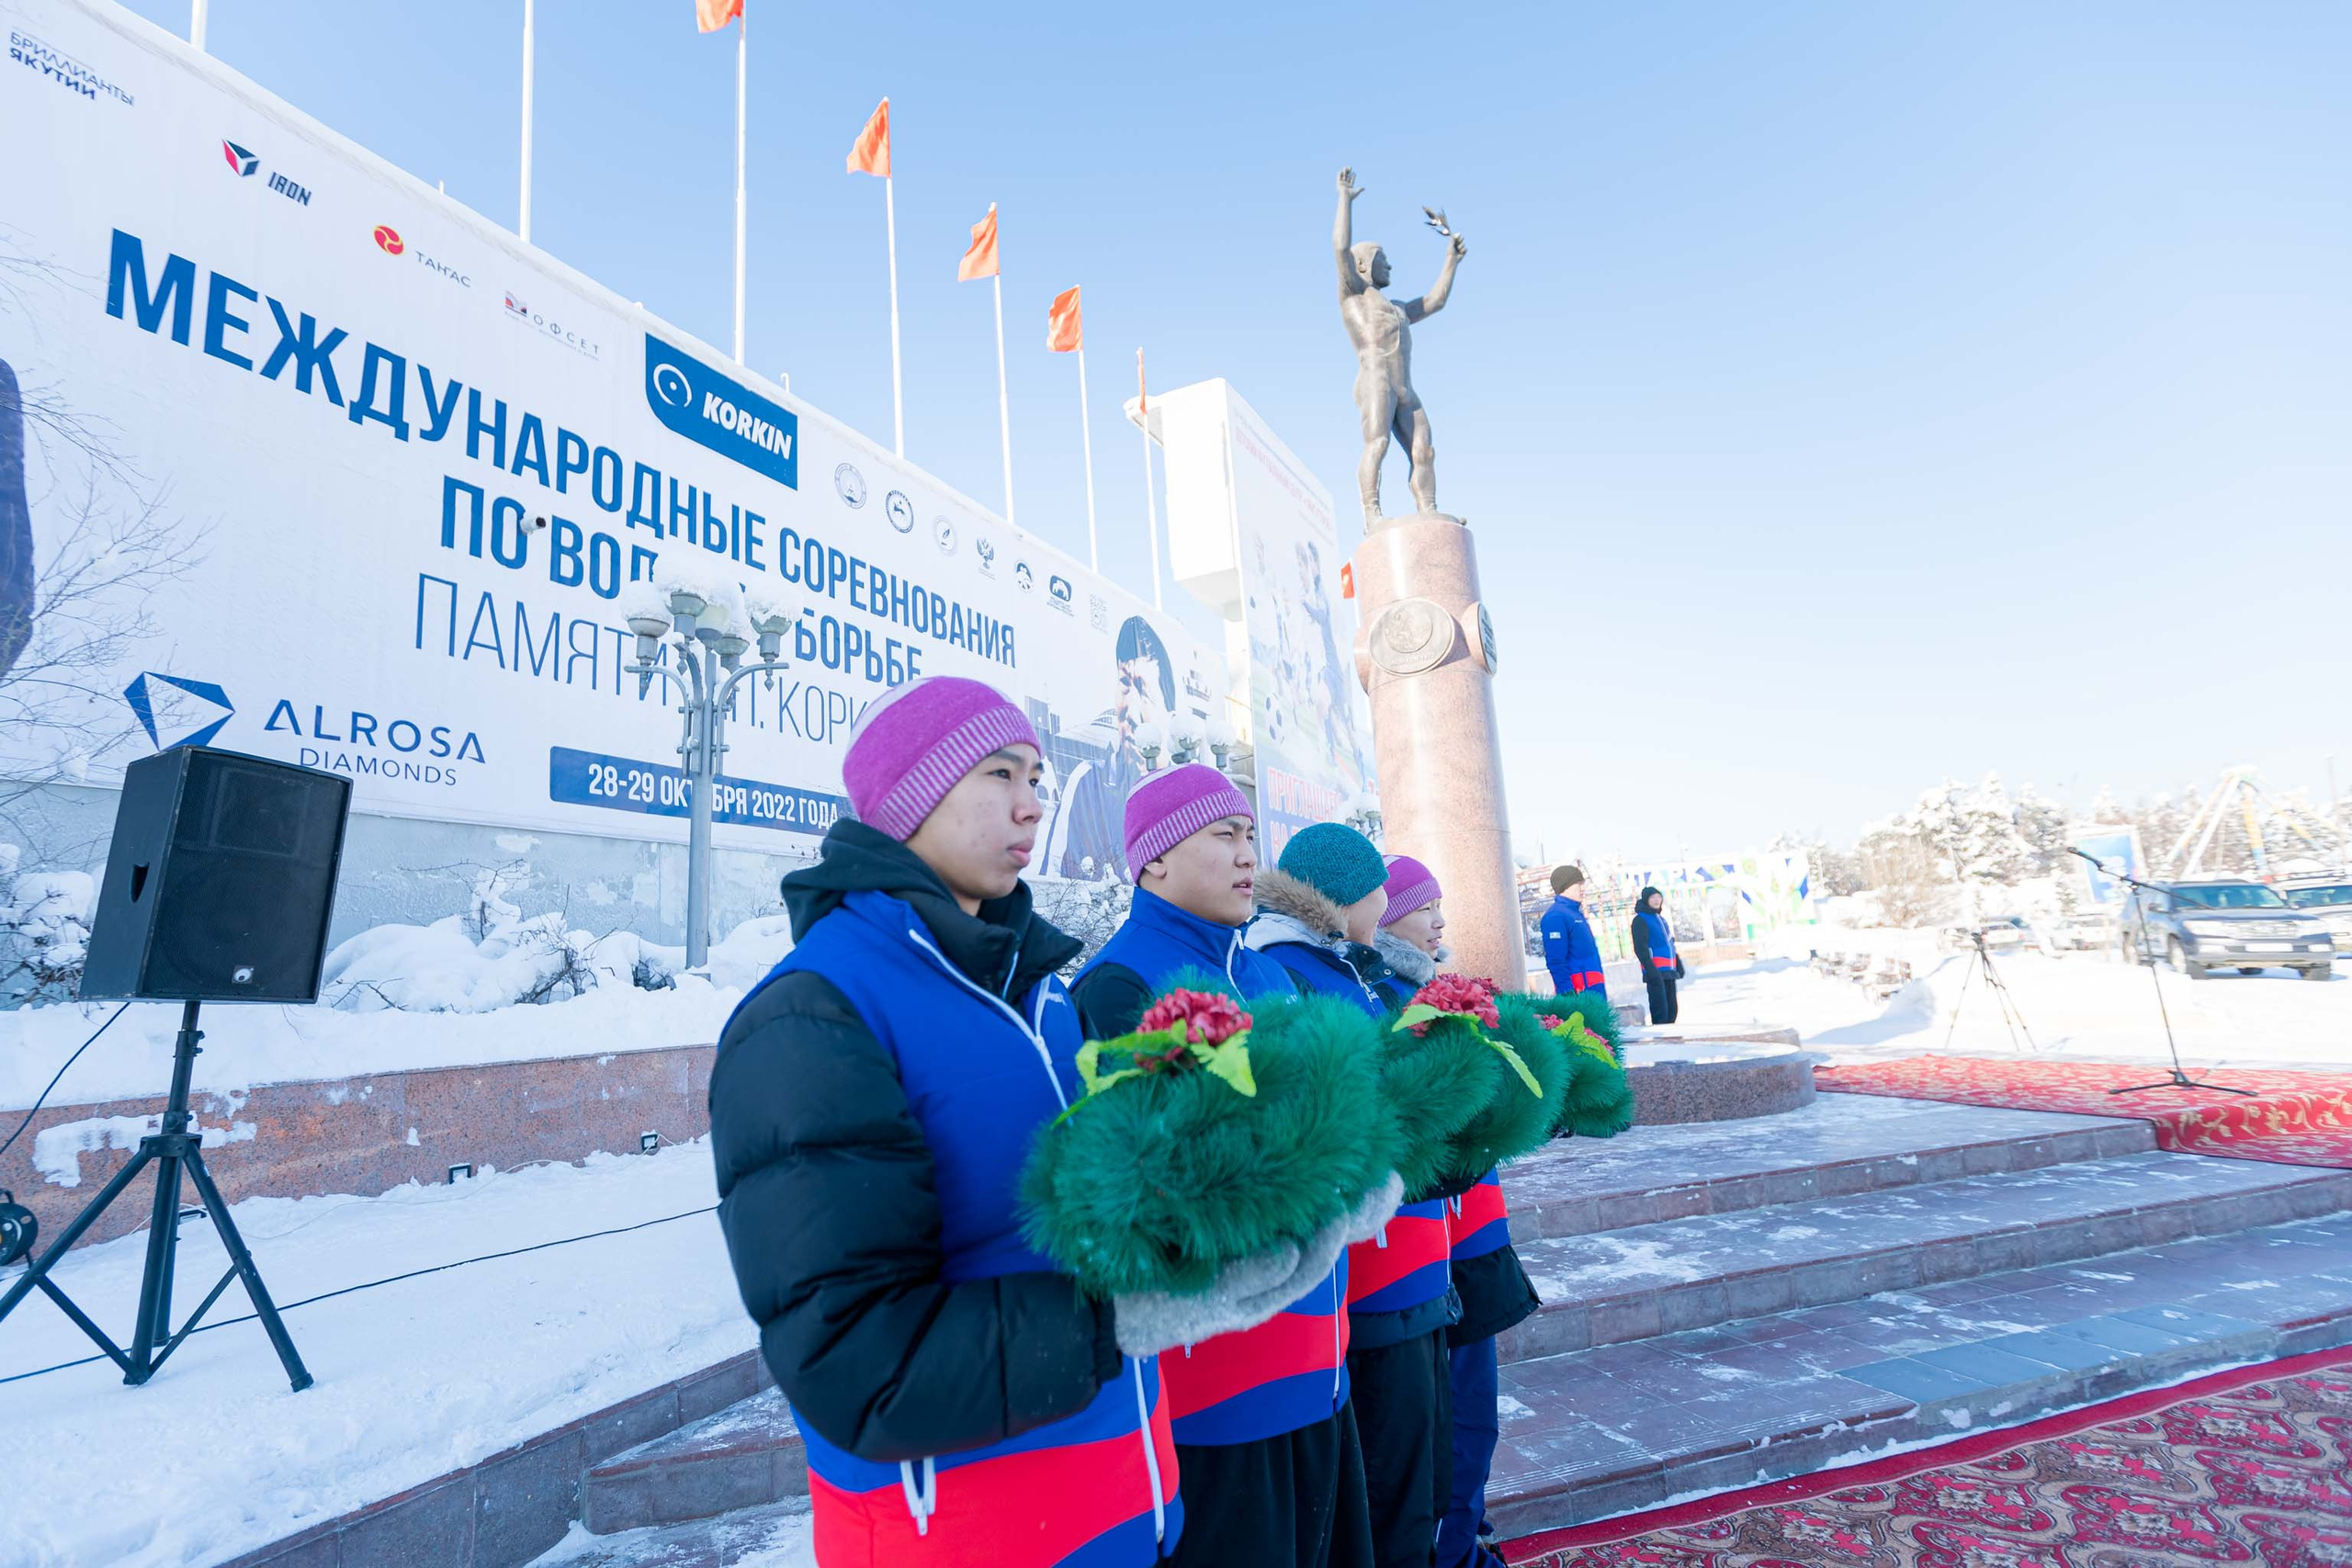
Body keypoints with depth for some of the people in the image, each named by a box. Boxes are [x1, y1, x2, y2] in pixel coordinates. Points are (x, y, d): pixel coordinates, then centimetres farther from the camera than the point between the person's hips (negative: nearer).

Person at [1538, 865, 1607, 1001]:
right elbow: (1556, 962, -20)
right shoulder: (1556, 916, -13)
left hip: (1594, 990, 10)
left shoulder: (1575, 913, 19)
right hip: (1579, 993, -10)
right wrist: (1569, 995, -25)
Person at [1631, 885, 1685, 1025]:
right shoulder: (1640, 920, -6)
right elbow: (1640, 949, -15)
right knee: (1660, 1011, -11)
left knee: (1672, 1009, 11)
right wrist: (1652, 971, -23)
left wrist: (1678, 966, 16)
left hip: (1669, 972, 8)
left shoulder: (1661, 919, 19)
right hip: (1656, 973, -8)